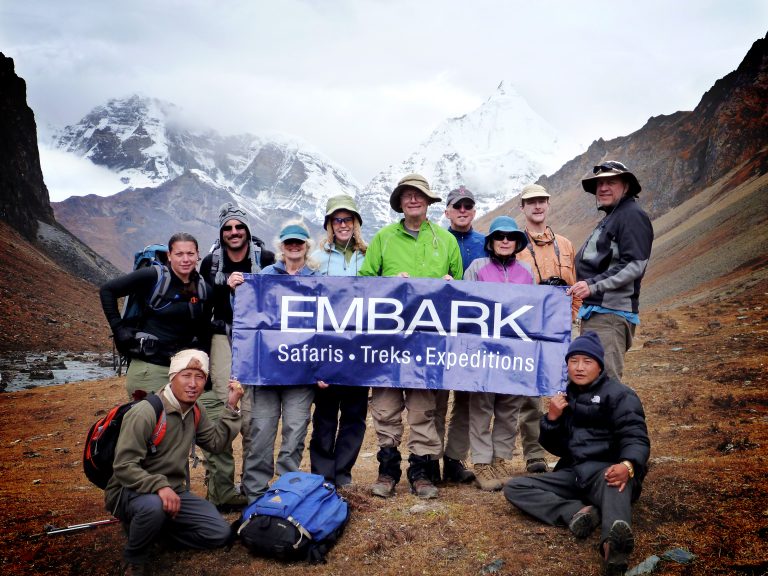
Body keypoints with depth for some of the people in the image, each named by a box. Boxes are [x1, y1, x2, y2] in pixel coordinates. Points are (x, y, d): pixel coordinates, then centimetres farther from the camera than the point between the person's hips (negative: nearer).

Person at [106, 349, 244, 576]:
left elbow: (216, 442, 7)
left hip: (174, 491, 7)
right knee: (153, 506, -41)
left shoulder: (196, 412, 2)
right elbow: (124, 467, -26)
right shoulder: (145, 413, -23)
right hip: (131, 491, -7)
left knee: (219, 534, -3)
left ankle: (152, 527, 11)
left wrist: (231, 407, -3)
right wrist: (159, 486, -40)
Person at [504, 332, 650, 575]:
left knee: (613, 482, -41)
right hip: (572, 474, 6)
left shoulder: (618, 394, 1)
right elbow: (554, 447, 18)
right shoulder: (566, 397, 19)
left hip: (606, 471, -6)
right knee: (514, 487, -11)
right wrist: (552, 418, -3)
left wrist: (628, 466, -38)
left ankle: (613, 541, -70)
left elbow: (636, 437, -14)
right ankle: (577, 512, -33)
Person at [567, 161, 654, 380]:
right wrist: (586, 285, 14)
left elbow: (635, 265, -18)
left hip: (611, 314, -10)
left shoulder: (632, 215, -7)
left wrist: (594, 285, -24)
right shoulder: (609, 218, 24)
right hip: (595, 313, 11)